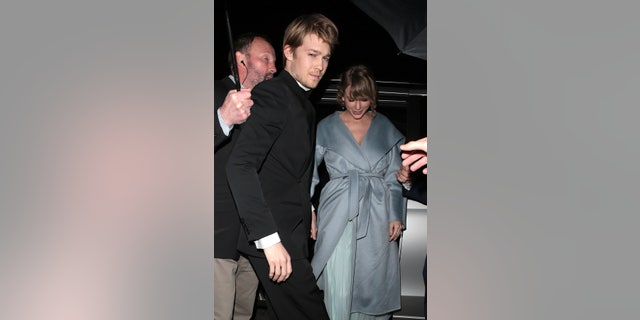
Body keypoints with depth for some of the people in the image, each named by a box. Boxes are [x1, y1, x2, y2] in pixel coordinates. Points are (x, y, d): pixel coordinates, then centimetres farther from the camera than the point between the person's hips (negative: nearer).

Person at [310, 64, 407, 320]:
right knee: (339, 289, -5)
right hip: (340, 215, -2)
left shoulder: (385, 128, 9)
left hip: (378, 216, 2)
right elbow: (309, 171, 5)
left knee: (374, 283, 7)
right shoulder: (326, 127, 4)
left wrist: (397, 215, 4)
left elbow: (394, 176, 11)